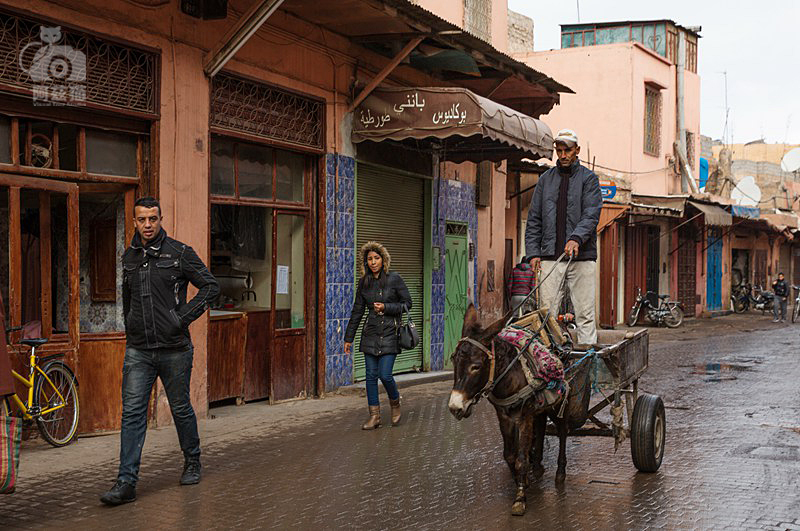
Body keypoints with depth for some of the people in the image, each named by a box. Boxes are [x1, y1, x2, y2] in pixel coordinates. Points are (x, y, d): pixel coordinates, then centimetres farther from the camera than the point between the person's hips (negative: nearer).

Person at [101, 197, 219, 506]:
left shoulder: (179, 253, -5)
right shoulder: (129, 257, 10)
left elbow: (211, 286, -4)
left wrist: (184, 317, -11)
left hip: (174, 349, -3)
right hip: (138, 350, 3)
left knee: (181, 409, 10)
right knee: (132, 413, -5)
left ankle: (192, 463, 32)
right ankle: (126, 483, -5)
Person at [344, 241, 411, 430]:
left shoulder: (394, 279, -4)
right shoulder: (364, 283, 7)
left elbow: (407, 303, 0)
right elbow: (357, 311, 12)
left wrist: (385, 307, -14)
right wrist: (348, 338, 12)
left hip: (390, 333, -4)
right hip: (370, 333, 4)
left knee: (385, 375, -10)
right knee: (371, 375, 2)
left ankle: (395, 403, 19)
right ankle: (375, 416, 10)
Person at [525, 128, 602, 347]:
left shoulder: (588, 178, 6)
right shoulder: (546, 179, 16)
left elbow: (591, 214, -7)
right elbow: (534, 218, 14)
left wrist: (577, 238, -25)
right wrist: (533, 251, 3)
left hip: (582, 255, -2)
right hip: (550, 255, 3)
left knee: (585, 313, -3)